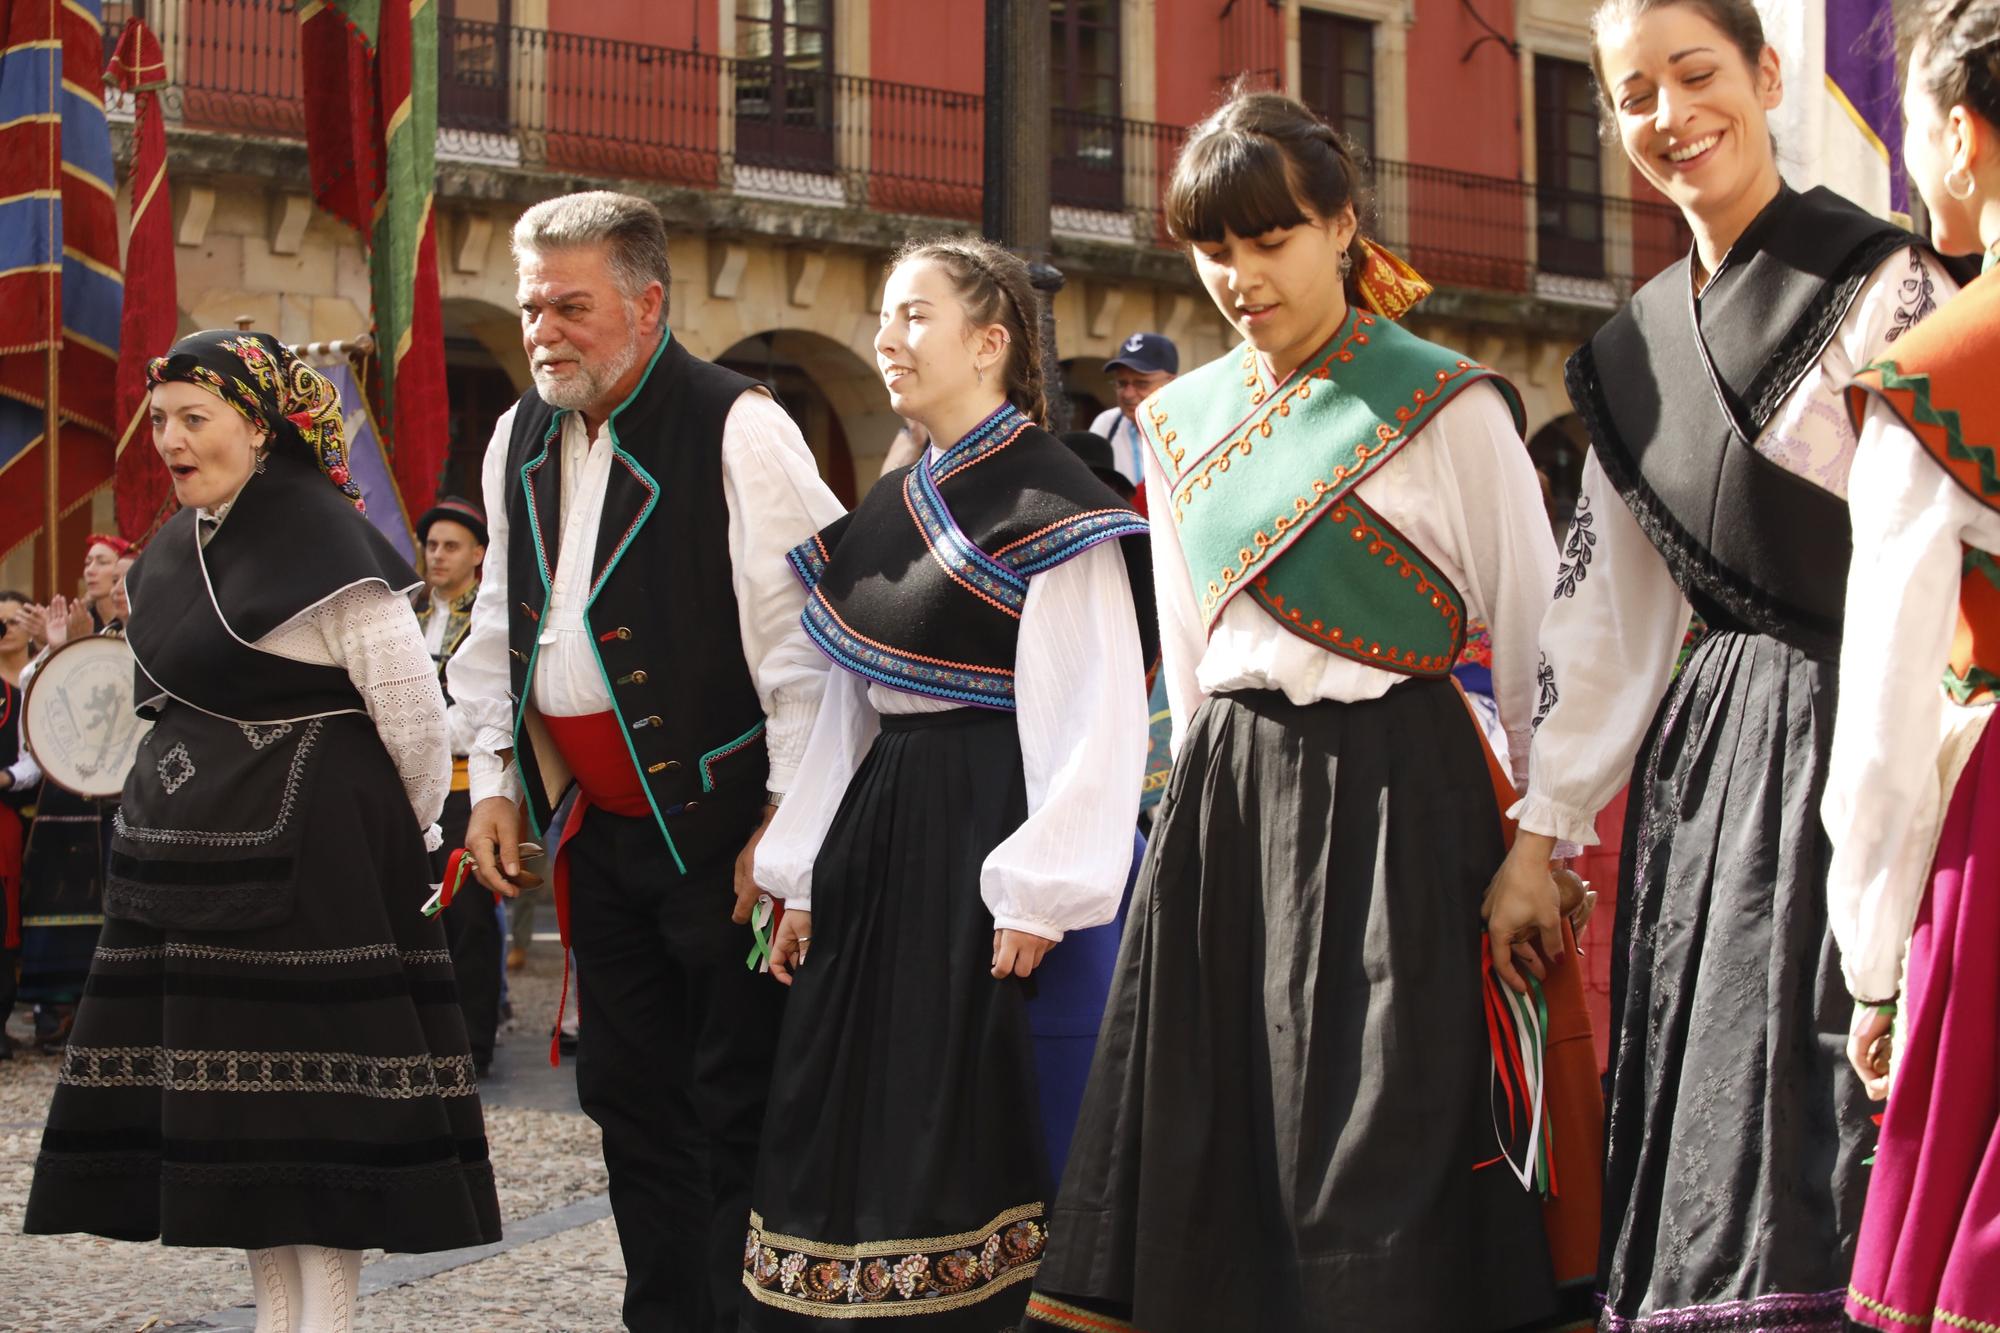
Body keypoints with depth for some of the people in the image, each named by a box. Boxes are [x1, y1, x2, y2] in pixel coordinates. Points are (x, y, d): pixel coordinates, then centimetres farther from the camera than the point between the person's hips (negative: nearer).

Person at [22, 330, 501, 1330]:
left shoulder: (320, 538, -14)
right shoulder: (176, 547, 12)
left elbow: (415, 712, -12)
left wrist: (400, 841, -2)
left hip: (308, 861, -8)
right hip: (188, 853, 9)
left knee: (315, 1086, -4)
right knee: (229, 1094, 9)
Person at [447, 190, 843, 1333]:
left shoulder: (739, 429, -12)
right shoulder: (522, 440, 10)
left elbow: (803, 631, -14)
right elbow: (501, 625, 20)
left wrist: (786, 818, -16)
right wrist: (496, 780, 14)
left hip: (719, 823, -7)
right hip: (595, 822, 7)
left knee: (736, 1099, -3)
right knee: (629, 1092, 12)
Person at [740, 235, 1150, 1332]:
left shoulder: (1048, 504, -9)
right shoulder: (890, 512, 15)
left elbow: (1096, 714, -15)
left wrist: (1040, 893, -20)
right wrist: (804, 879, 13)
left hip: (984, 824, -8)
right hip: (880, 829, 8)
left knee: (963, 1131, -6)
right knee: (850, 1120, 7)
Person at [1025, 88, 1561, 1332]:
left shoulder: (1449, 407, -4)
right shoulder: (1183, 424, 13)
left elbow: (1532, 639, -2)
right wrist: (1208, 799, 16)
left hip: (1394, 794, -5)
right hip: (1225, 799, 5)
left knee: (1378, 1142, -6)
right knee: (1213, 1146, 4)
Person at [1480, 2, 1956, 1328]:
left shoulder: (1877, 283, -4)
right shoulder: (1635, 353, 16)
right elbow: (1605, 612, 17)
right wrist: (1540, 833, 14)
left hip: (1848, 738, -6)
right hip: (1699, 757, 6)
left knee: (1820, 1120, -9)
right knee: (1698, 1133, 6)